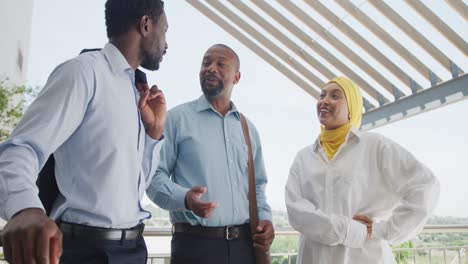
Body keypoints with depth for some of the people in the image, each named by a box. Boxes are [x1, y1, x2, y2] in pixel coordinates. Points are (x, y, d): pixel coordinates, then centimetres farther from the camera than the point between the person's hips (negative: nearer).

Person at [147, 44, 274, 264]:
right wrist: (185, 199, -24)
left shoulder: (249, 129, 14)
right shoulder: (178, 118, -1)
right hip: (195, 244, -4)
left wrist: (265, 217, 4)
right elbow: (155, 175, -6)